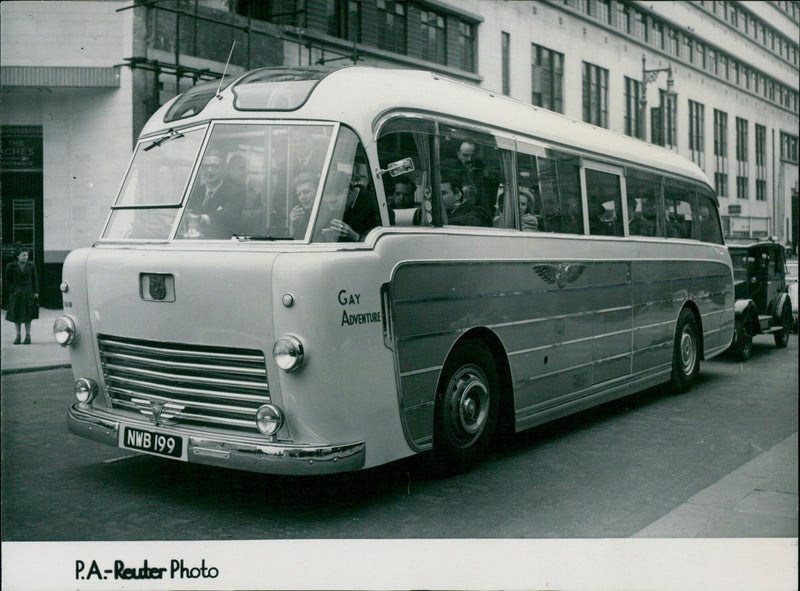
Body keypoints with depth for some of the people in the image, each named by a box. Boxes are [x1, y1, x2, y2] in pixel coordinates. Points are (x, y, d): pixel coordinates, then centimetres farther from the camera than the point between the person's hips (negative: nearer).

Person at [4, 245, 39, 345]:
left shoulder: (31, 265, 2)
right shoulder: (11, 266, -1)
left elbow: (34, 279, 7)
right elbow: (7, 280, 4)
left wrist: (36, 292, 1)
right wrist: (13, 290, -6)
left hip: (28, 293, 0)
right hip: (16, 295, 0)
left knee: (28, 315, 3)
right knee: (16, 315, 4)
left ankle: (28, 336, 10)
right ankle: (18, 336, 14)